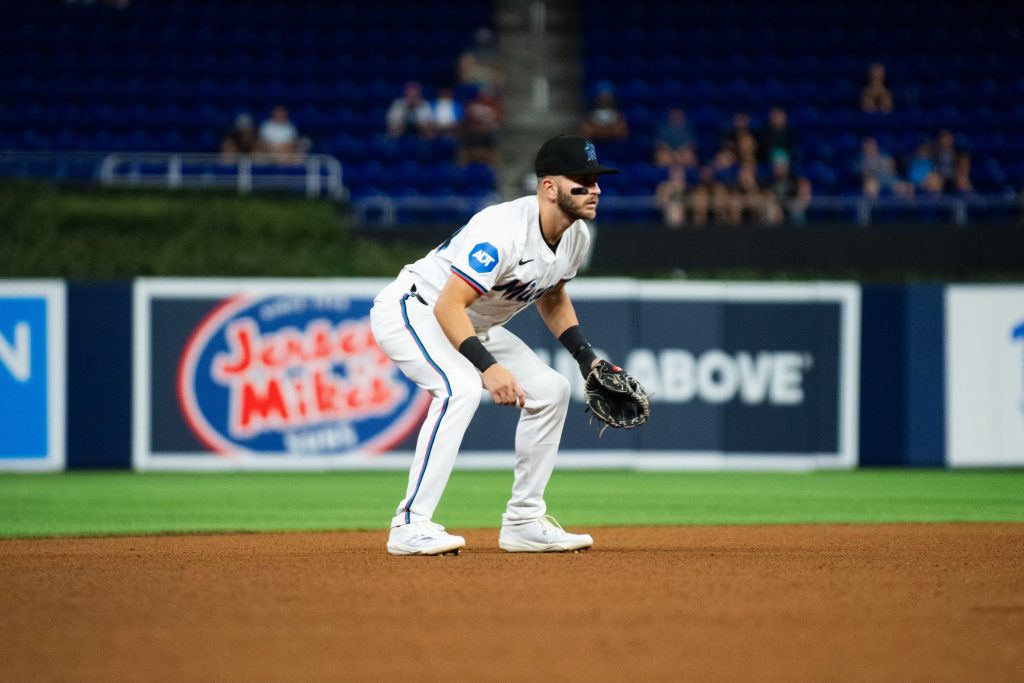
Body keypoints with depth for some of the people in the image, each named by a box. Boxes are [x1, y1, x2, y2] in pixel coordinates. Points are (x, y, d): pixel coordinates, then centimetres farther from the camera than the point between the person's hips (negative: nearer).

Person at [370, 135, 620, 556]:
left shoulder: (576, 235, -4)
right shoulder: (504, 231, -32)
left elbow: (552, 297, 16)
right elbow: (449, 306, -35)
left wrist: (586, 358, 7)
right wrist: (488, 366, -45)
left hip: (470, 326, 10)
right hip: (411, 310, -9)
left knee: (550, 390, 4)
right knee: (461, 387, -33)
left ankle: (524, 522, 10)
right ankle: (411, 525, -33)